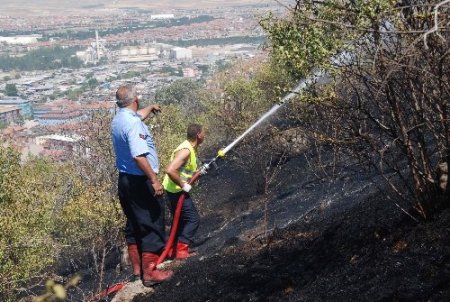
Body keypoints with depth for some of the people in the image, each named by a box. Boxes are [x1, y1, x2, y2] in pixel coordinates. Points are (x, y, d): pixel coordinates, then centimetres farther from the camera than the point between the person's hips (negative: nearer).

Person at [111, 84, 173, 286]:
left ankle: (137, 269, 27)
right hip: (141, 181, -10)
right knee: (152, 225, -2)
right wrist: (154, 180, -26)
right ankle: (150, 273, 1)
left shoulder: (118, 120, 9)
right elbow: (139, 156, -30)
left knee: (134, 226, 18)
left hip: (125, 179, 10)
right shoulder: (133, 123, -21)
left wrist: (150, 108, 50)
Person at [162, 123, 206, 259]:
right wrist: (183, 185, -25)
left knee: (180, 219, 19)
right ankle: (181, 249, -2)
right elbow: (170, 170, -33)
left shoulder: (191, 148, 9)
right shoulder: (185, 150, -22)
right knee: (193, 219, -4)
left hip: (176, 190, 10)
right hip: (176, 191, -10)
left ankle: (173, 249, 25)